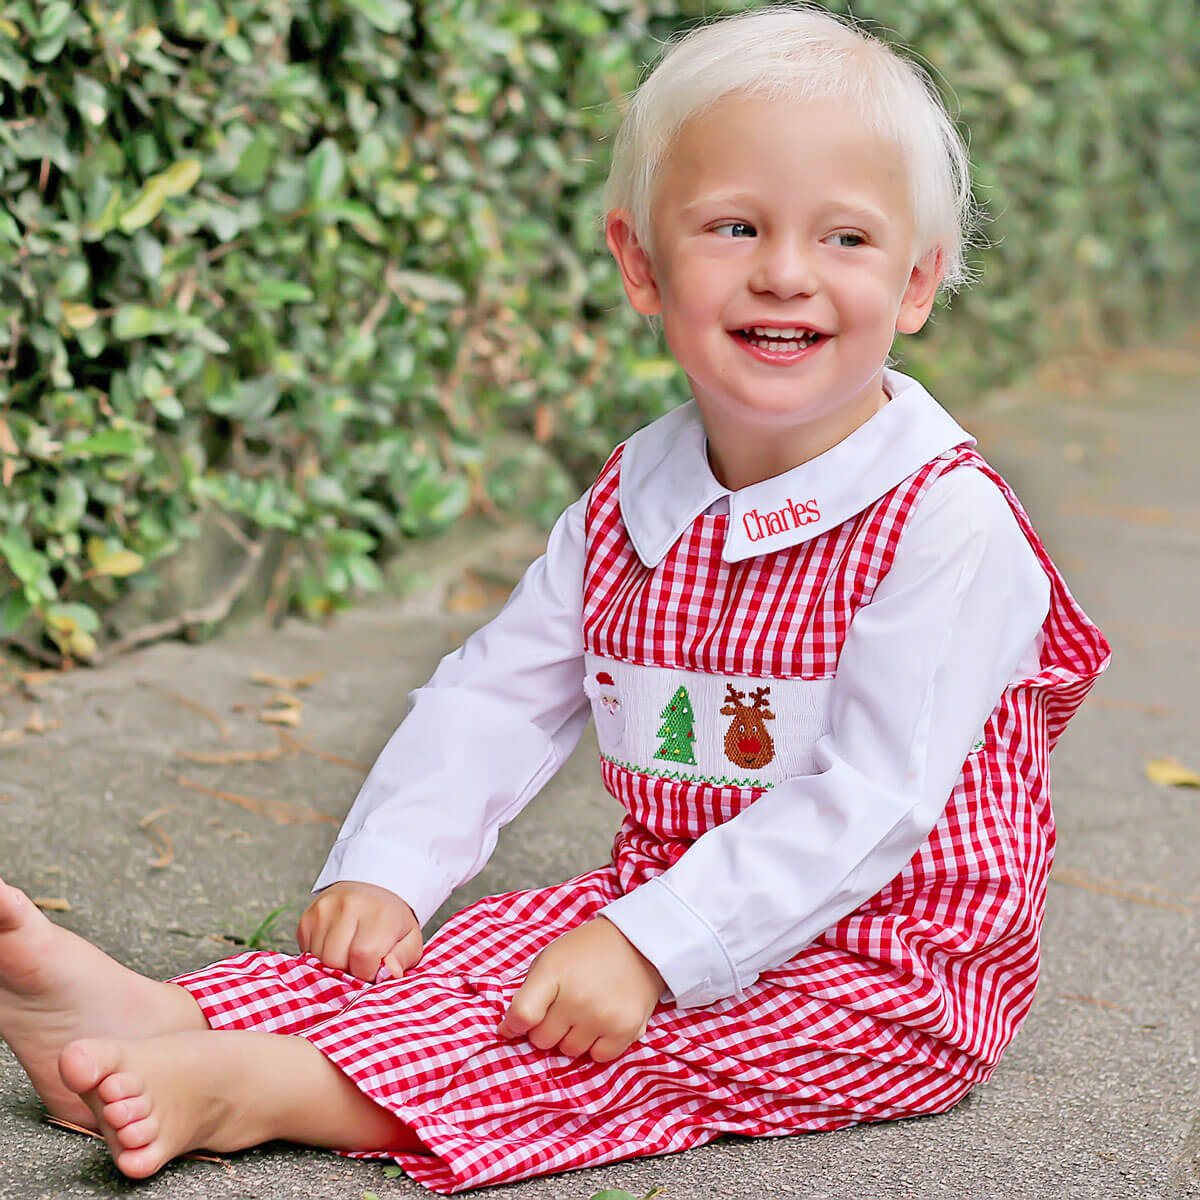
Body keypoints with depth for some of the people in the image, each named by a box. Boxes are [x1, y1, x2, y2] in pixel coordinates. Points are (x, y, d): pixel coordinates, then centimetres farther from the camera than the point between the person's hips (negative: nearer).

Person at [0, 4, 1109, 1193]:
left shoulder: (947, 523, -20)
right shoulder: (630, 504, 2)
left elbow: (872, 802, -25)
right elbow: (499, 693, 7)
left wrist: (650, 946, -31)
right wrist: (383, 868, -8)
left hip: (888, 975, -7)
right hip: (668, 904, 7)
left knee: (592, 1050, -26)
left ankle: (256, 1087, -33)